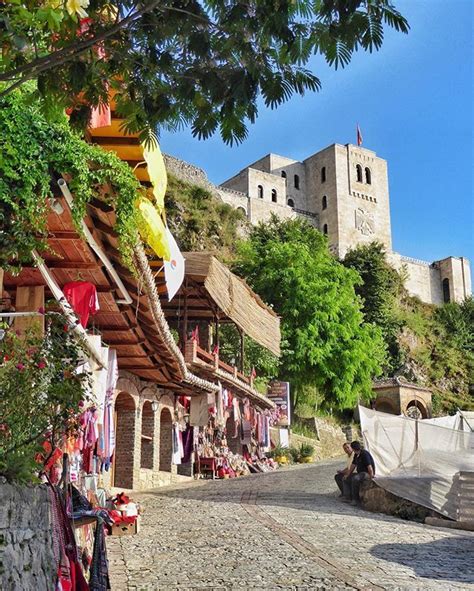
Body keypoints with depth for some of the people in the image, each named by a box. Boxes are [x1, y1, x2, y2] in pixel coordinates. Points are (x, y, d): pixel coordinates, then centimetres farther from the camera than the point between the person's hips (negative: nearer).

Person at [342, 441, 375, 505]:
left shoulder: (364, 454, -21)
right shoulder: (356, 455, 10)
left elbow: (369, 466, -26)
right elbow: (353, 465, 18)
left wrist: (371, 477, -26)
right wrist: (347, 475, 15)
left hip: (367, 473, -10)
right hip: (360, 473, 10)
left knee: (355, 479, -36)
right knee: (345, 478, 5)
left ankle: (356, 499, -26)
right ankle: (347, 497, -3)